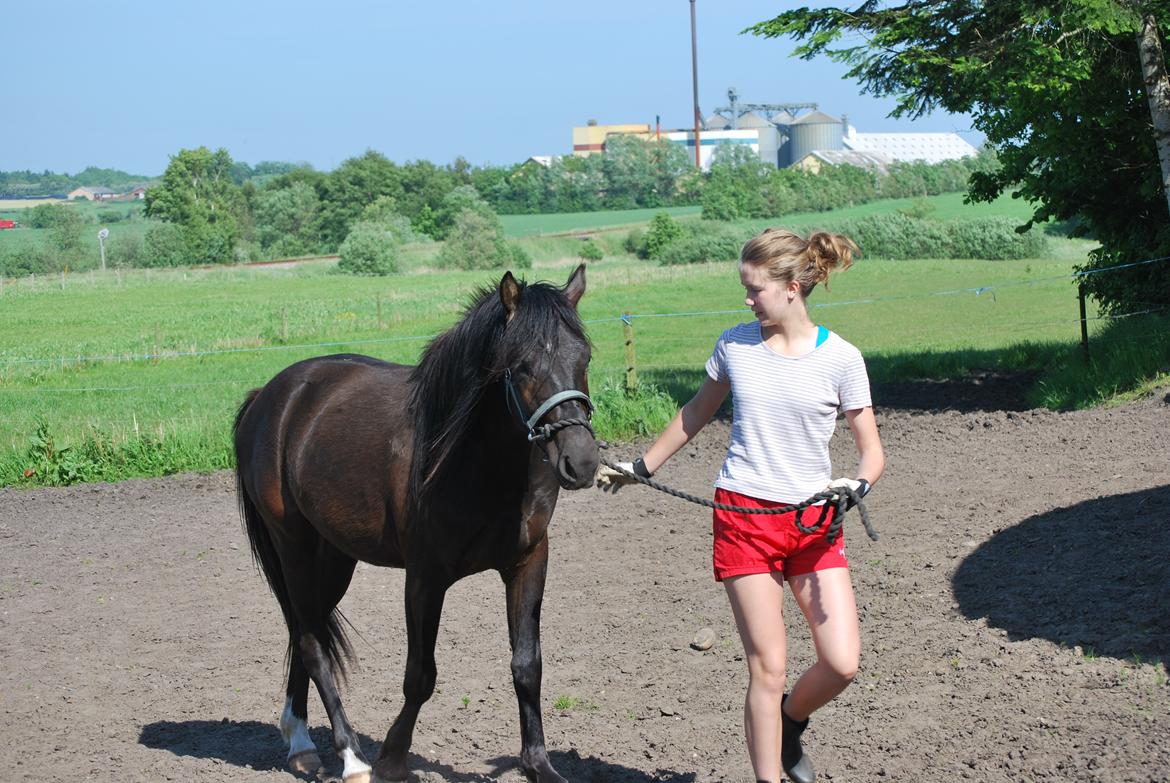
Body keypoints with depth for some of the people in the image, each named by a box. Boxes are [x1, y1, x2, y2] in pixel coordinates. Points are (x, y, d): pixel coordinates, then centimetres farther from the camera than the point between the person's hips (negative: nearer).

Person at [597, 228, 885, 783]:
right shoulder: (735, 345, 2)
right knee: (767, 670, -4)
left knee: (842, 664, -7)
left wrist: (856, 484, -22)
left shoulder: (839, 358, -5)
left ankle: (790, 721, 26)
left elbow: (871, 451, 0)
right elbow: (696, 415, 18)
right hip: (743, 516, 0)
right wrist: (640, 468, 24)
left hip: (813, 524, 0)